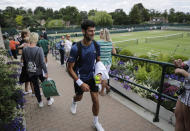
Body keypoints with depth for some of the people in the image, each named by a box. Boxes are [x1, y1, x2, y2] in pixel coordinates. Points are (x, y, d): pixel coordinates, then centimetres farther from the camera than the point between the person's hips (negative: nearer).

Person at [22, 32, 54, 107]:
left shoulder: (24, 50, -8)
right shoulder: (39, 49, -20)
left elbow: (24, 62, 4)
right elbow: (42, 62, -20)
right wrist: (46, 72, -11)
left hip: (30, 72, 3)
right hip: (39, 71, -3)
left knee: (36, 87, 17)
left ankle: (40, 102, 32)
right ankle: (49, 100, 30)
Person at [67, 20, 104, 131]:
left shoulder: (96, 45, -12)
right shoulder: (76, 48, -25)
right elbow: (70, 68, -19)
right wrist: (80, 83, -24)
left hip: (92, 76, 3)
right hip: (80, 77, -2)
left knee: (96, 100, 1)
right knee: (79, 97, 20)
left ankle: (96, 122, 27)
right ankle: (74, 102, 61)